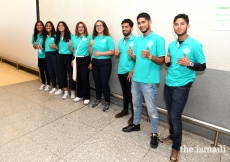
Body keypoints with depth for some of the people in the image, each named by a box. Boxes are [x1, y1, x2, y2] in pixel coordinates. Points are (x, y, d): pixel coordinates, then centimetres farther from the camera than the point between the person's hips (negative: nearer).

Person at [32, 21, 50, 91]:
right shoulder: (34, 35, 4)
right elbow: (33, 45, 11)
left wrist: (43, 47, -22)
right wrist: (35, 46, -10)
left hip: (46, 55, -5)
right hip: (39, 56, 5)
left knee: (47, 70, 5)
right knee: (41, 70, 15)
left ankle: (48, 84, 20)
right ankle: (43, 83, 31)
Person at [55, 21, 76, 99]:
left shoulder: (70, 36, -7)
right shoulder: (58, 37, 10)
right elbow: (58, 48, 17)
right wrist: (55, 47, 0)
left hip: (68, 56, -6)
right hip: (60, 57, 6)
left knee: (71, 73, 0)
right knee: (62, 73, 9)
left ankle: (72, 91, 16)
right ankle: (66, 91, 22)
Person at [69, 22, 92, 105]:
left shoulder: (88, 37, -4)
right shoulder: (73, 37, 8)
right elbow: (72, 51, 13)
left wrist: (91, 62, -9)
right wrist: (70, 45, -8)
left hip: (85, 60, -4)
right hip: (76, 60, 4)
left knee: (85, 78, -4)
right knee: (78, 78, 9)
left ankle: (86, 97, 9)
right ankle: (79, 95, 25)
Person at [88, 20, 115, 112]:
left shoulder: (108, 38, -6)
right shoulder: (94, 38, 9)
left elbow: (112, 52, -13)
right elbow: (90, 52, 13)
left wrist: (100, 53, -18)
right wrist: (90, 45, -5)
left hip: (105, 63, -5)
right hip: (95, 63, 5)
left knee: (104, 83, 1)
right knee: (97, 83, 14)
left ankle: (107, 102, 16)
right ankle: (98, 100, 31)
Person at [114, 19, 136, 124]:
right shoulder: (120, 42, 13)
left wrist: (132, 71, -18)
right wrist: (117, 54, -2)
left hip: (130, 72, -7)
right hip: (121, 71, 7)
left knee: (131, 94, 1)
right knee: (124, 92, 18)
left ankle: (134, 114, 16)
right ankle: (125, 110, 33)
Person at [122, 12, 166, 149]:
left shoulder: (158, 39, -10)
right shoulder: (137, 40, 10)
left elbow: (162, 61, -11)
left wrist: (150, 56, -28)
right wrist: (132, 55, -7)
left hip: (149, 81, -6)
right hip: (136, 78, 7)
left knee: (152, 109, 5)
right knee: (136, 104, 21)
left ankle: (154, 134, 22)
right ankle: (136, 124, 41)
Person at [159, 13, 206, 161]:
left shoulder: (195, 45, -10)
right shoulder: (171, 45, 8)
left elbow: (203, 66, -5)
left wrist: (189, 63, -24)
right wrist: (167, 61, -5)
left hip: (182, 86, -6)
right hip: (168, 84, 6)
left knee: (175, 116, -3)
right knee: (170, 114, 15)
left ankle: (176, 147, 16)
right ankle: (172, 136, 37)